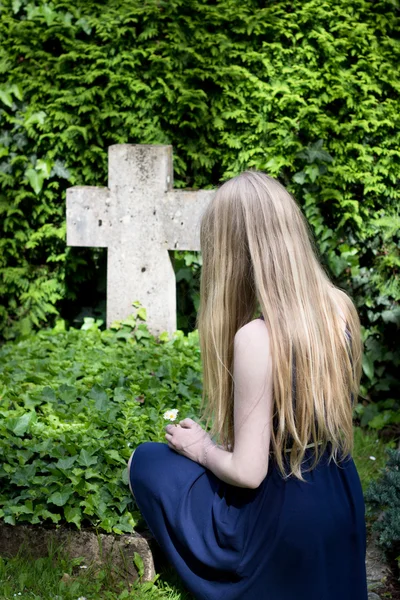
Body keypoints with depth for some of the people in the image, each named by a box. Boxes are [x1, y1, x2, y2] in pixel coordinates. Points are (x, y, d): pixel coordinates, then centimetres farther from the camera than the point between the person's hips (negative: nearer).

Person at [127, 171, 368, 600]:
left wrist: (200, 449, -2)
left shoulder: (256, 338, -29)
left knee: (146, 461, 15)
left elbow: (247, 472, -23)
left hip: (280, 525, -7)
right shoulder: (341, 308, -8)